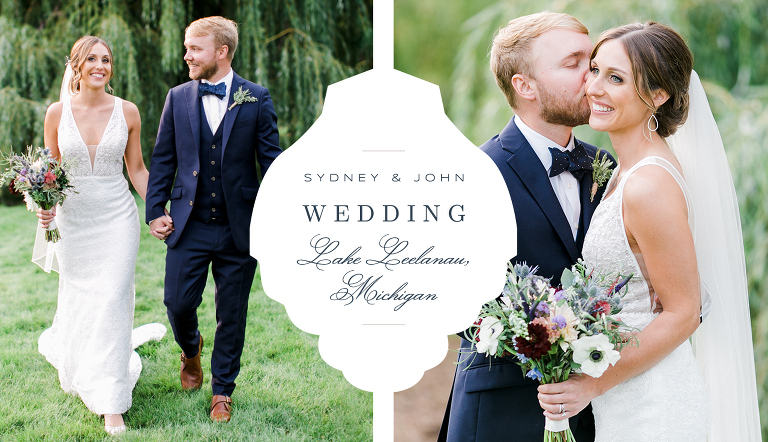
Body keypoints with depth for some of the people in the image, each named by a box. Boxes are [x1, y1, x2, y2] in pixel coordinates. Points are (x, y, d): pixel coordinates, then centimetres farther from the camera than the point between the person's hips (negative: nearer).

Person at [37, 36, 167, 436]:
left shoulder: (127, 112, -2)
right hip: (73, 219, 1)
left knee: (112, 301, -7)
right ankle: (69, 345, 48)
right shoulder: (57, 113, -2)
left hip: (117, 217, -1)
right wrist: (44, 205, -11)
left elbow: (137, 169, 5)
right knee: (78, 301, 10)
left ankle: (111, 405, -2)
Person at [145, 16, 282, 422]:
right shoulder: (178, 98, 4)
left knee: (231, 315, 7)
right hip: (189, 225, 2)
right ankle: (191, 351, 36)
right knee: (178, 302, 1)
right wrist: (154, 211, 2)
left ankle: (222, 391, 24)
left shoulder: (256, 99, -2)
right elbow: (162, 159, 9)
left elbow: (271, 160, -1)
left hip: (238, 228, -1)